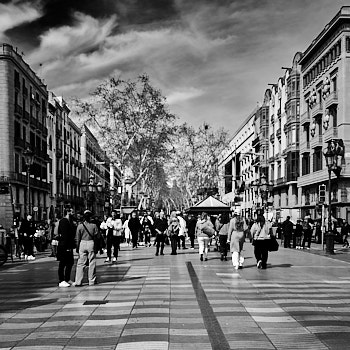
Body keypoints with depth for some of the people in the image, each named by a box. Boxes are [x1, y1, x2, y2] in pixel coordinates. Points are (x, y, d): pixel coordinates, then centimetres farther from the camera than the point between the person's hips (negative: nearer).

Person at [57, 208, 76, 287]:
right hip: (64, 247, -10)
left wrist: (72, 245, 16)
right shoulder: (63, 221, -15)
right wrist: (66, 247, -23)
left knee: (70, 262, 14)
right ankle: (61, 281, 4)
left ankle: (67, 279, 24)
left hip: (69, 246, 10)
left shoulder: (69, 221, 16)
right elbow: (64, 235, -21)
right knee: (62, 263, -2)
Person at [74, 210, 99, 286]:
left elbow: (77, 238, 2)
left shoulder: (80, 226, -3)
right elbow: (97, 236, -4)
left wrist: (77, 248, 10)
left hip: (82, 243, 1)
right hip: (91, 243, -1)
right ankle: (92, 281, 16)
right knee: (92, 263, 9)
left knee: (80, 263, 4)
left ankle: (78, 282, 1)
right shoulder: (94, 225, -7)